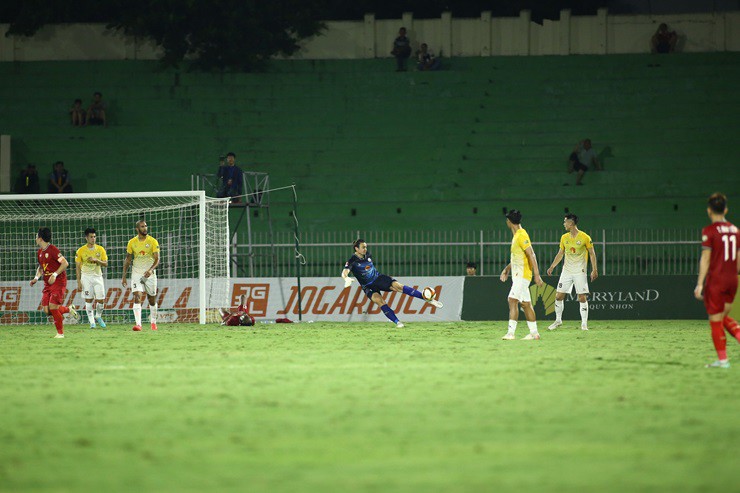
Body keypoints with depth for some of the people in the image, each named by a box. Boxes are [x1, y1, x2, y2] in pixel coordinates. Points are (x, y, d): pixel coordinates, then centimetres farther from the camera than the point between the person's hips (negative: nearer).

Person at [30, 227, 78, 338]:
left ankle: (60, 333, -2)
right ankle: (69, 309, 20)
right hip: (47, 284, 8)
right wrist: (36, 278, 9)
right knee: (46, 310, -3)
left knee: (53, 307, -15)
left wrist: (55, 275, -24)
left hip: (58, 282, -8)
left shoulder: (52, 250, -14)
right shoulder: (39, 252, 12)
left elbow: (65, 263, -17)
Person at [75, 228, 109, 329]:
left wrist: (96, 260, -17)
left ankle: (98, 317, 24)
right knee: (88, 299, -5)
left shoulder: (100, 249, 3)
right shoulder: (81, 251, -2)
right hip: (86, 277, -1)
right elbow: (78, 267, 1)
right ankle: (91, 321, 2)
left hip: (98, 276, 1)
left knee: (101, 299, -2)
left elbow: (105, 264, 1)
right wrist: (78, 281, -4)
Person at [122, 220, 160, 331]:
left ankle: (153, 322, 29)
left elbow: (157, 259, -10)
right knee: (137, 297, -16)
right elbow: (127, 259, 10)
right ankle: (138, 324, -24)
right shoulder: (132, 242, 1)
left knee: (152, 300, 10)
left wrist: (151, 270, -29)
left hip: (149, 274, 0)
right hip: (136, 273, 0)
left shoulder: (153, 242, -5)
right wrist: (124, 276, 7)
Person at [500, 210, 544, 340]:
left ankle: (510, 333, -20)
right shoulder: (516, 235, 15)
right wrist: (507, 269, 24)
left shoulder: (522, 235, -15)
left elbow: (531, 255, -19)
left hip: (522, 275, -10)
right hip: (518, 275, 10)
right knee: (525, 304, 10)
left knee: (512, 300, -16)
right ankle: (534, 333, 14)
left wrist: (537, 274, -22)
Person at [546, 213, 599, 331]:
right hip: (566, 271, 4)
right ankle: (558, 320, 16)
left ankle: (584, 323, 1)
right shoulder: (564, 238, 7)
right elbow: (560, 253, 17)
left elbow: (592, 254, -2)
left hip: (580, 272, -4)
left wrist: (594, 270, -8)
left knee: (582, 298, -7)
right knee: (559, 296, 0)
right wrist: (552, 267, 12)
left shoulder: (585, 238, -7)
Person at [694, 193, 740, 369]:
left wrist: (700, 284, -12)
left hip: (715, 280, -6)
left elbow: (705, 259, -13)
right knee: (724, 316, 21)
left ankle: (723, 359, 3)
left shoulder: (709, 231, -10)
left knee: (715, 320, 2)